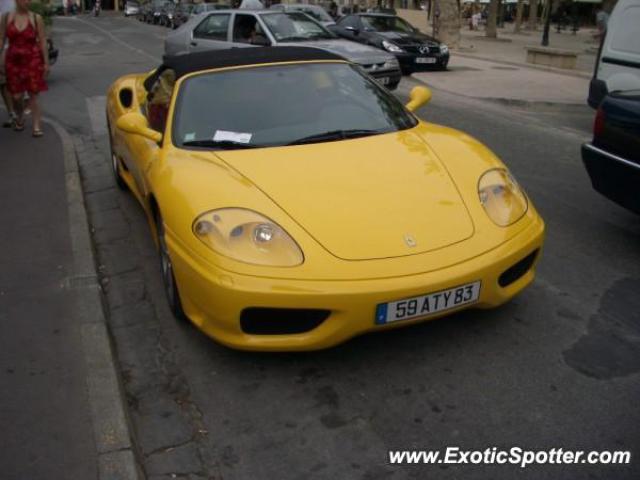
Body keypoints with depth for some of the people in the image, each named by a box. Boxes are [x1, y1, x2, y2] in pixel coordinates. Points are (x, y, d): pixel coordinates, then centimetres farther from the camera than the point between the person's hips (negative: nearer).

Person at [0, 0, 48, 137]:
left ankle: (37, 126, 4)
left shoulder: (36, 18, -2)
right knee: (16, 96, 5)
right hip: (13, 61, 2)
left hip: (33, 60, -2)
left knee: (33, 94, -1)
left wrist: (46, 62, -3)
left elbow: (42, 41, 0)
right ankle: (19, 119, 32)